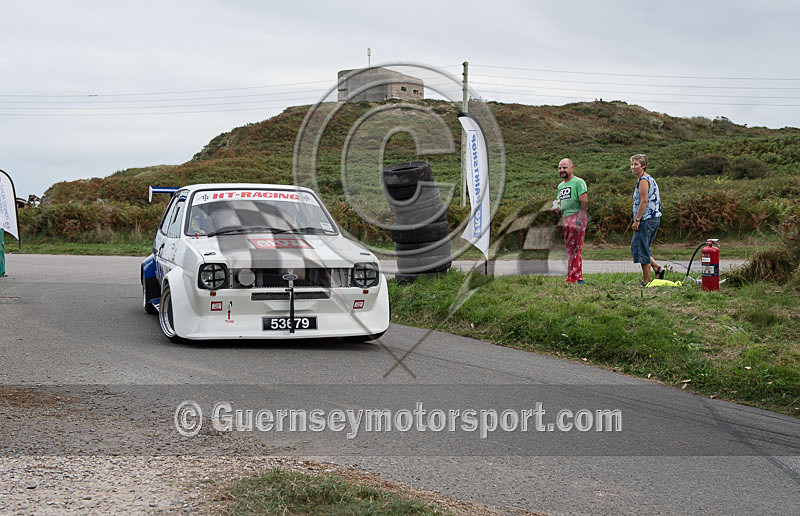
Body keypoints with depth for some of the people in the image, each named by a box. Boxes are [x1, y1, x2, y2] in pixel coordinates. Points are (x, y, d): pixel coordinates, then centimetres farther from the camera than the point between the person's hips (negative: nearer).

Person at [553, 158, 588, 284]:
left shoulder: (578, 182, -6)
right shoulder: (560, 186, 20)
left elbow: (584, 203, -12)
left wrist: (579, 221, -19)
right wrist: (557, 207, 3)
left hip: (576, 217, -9)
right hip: (565, 219, 9)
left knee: (573, 250, -9)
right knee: (570, 250, 10)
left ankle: (572, 280, -7)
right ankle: (579, 279, 16)